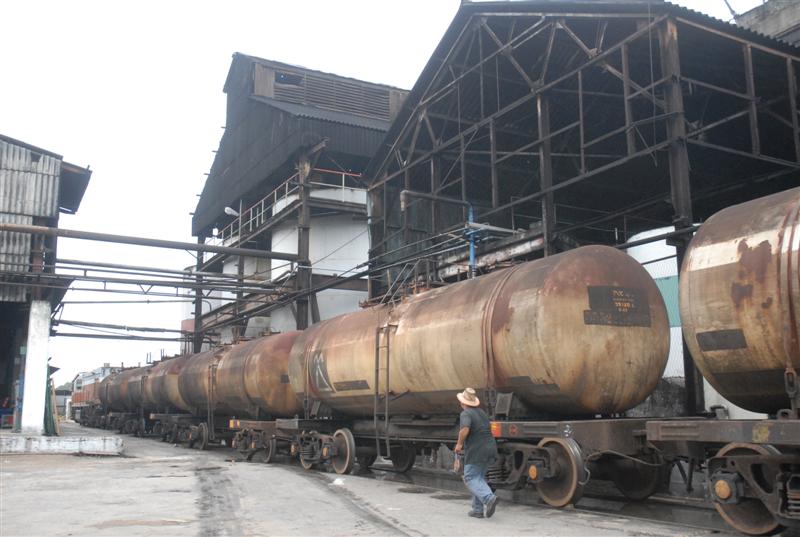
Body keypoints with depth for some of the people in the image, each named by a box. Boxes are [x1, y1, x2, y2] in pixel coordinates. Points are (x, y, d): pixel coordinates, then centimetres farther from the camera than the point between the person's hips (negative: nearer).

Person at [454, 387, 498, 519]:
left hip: (476, 451, -8)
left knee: (471, 478, -2)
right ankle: (478, 509, 14)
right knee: (479, 477, 16)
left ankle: (489, 498, -23)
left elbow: (465, 429, -30)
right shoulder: (482, 413, 16)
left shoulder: (466, 414, -11)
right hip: (490, 448, 8)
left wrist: (459, 444, -15)